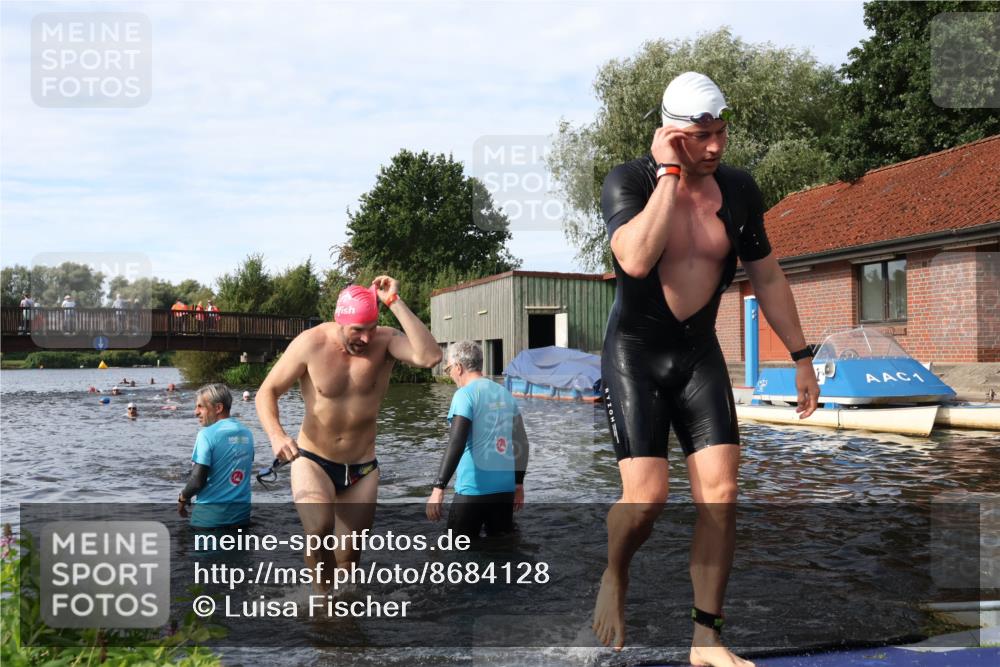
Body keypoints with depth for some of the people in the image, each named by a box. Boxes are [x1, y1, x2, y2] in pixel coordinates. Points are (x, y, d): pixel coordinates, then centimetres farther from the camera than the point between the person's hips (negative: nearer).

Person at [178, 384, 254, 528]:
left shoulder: (207, 434, -13)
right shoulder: (247, 434, 6)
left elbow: (197, 481, -15)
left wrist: (183, 498, 3)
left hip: (210, 513, -5)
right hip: (241, 512, 6)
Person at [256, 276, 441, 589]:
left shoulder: (384, 341, -12)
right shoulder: (311, 344, -14)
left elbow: (429, 356, -32)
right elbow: (267, 392, -6)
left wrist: (395, 303, -31)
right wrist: (276, 436, -26)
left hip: (362, 469, 2)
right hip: (312, 462, -2)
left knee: (347, 560, 10)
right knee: (320, 529, -29)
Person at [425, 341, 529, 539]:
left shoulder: (465, 394, -8)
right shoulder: (506, 394, 11)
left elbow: (456, 443, -19)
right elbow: (521, 443, 13)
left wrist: (438, 487, -20)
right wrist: (519, 483, 22)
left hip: (474, 489, -6)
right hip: (505, 487, 6)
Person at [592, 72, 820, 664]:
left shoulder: (739, 189, 0)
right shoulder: (630, 182, -13)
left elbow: (767, 277, 11)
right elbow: (636, 259, -33)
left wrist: (801, 356, 12)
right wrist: (669, 172, -26)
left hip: (700, 353, 4)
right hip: (635, 353, -4)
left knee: (720, 495, -4)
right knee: (646, 498, -12)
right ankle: (615, 578, 22)